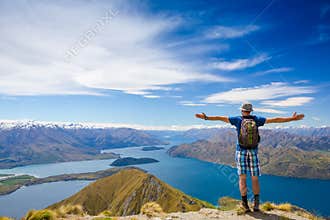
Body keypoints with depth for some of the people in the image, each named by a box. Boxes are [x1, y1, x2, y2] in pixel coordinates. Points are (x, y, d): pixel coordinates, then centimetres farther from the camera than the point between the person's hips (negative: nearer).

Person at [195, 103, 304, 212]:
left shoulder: (238, 119, -3)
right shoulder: (256, 119, 0)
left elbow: (220, 118, -5)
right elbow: (275, 120, 2)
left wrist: (206, 117, -1)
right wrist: (293, 118, 9)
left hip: (241, 152, -1)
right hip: (253, 152, 1)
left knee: (242, 178, 2)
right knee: (255, 179, 10)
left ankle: (245, 203, -1)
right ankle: (256, 203, 10)